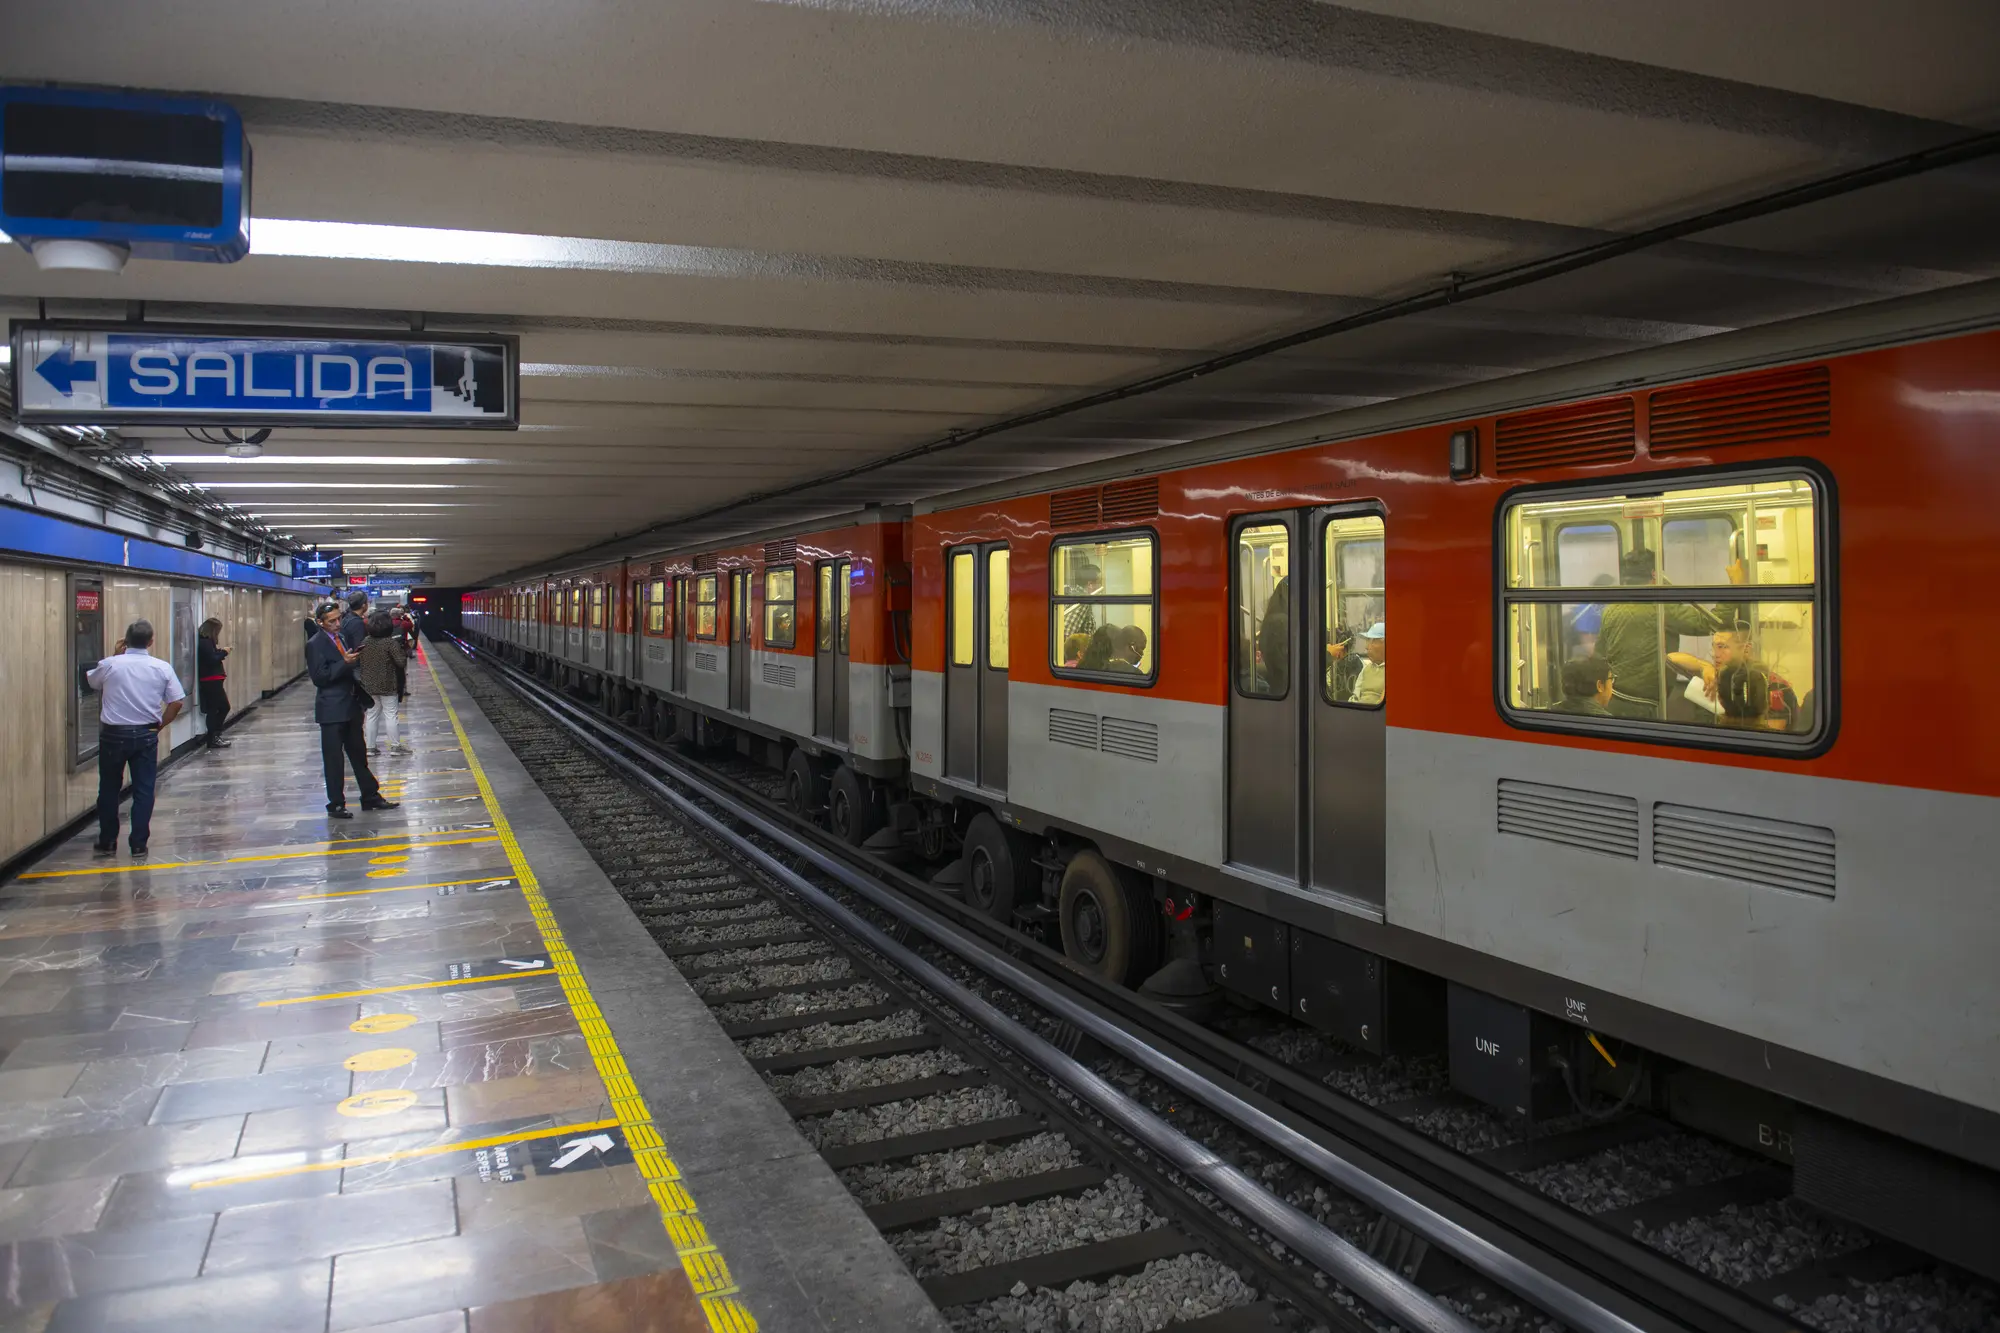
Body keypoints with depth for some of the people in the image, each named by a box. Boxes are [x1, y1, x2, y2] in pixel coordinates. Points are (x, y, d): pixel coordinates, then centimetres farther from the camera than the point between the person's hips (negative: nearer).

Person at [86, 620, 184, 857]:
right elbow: (177, 702, -7)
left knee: (109, 789, 14)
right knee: (143, 790, 6)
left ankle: (107, 842, 22)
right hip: (145, 735, 0)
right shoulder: (162, 668, -5)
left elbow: (91, 680, 16)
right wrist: (159, 724, 6)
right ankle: (139, 844, 7)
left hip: (113, 734, 0)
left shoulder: (110, 664, -6)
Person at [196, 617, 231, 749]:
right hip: (211, 681, -10)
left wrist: (218, 651, 2)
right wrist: (223, 652, -9)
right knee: (213, 710, -3)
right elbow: (212, 660, -21)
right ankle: (213, 739, 3)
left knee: (224, 707, 16)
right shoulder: (205, 642, -14)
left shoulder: (206, 641, 15)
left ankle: (215, 736, 21)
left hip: (213, 681, 10)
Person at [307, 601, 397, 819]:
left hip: (350, 707, 8)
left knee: (359, 754, 14)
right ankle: (336, 805, 10)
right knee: (334, 759, 1)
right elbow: (319, 678, -19)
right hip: (332, 710, -8)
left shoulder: (340, 638, 13)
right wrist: (344, 663, -24)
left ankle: (370, 797, 23)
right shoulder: (316, 645, -12)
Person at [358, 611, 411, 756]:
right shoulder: (391, 643, -15)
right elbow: (401, 661, -17)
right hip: (387, 685, -5)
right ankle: (395, 745, 6)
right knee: (391, 715, 3)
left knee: (372, 715, 12)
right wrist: (405, 653, 0)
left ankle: (371, 746, 15)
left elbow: (358, 661, 8)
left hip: (369, 684, 5)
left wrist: (364, 679, 18)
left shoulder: (365, 642, 2)